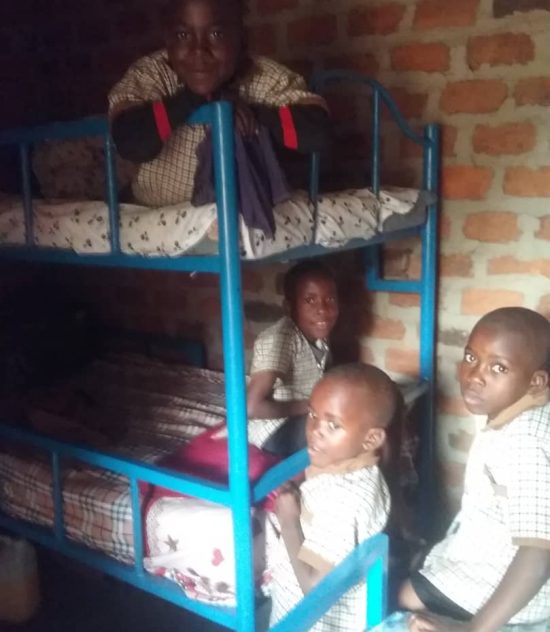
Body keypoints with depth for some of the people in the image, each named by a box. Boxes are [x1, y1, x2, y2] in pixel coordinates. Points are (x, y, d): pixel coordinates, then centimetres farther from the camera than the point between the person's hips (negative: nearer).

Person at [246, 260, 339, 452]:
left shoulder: (318, 335, -2)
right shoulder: (278, 338, -27)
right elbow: (253, 406, -33)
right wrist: (310, 406, -21)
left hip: (307, 418, 9)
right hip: (275, 429, -9)